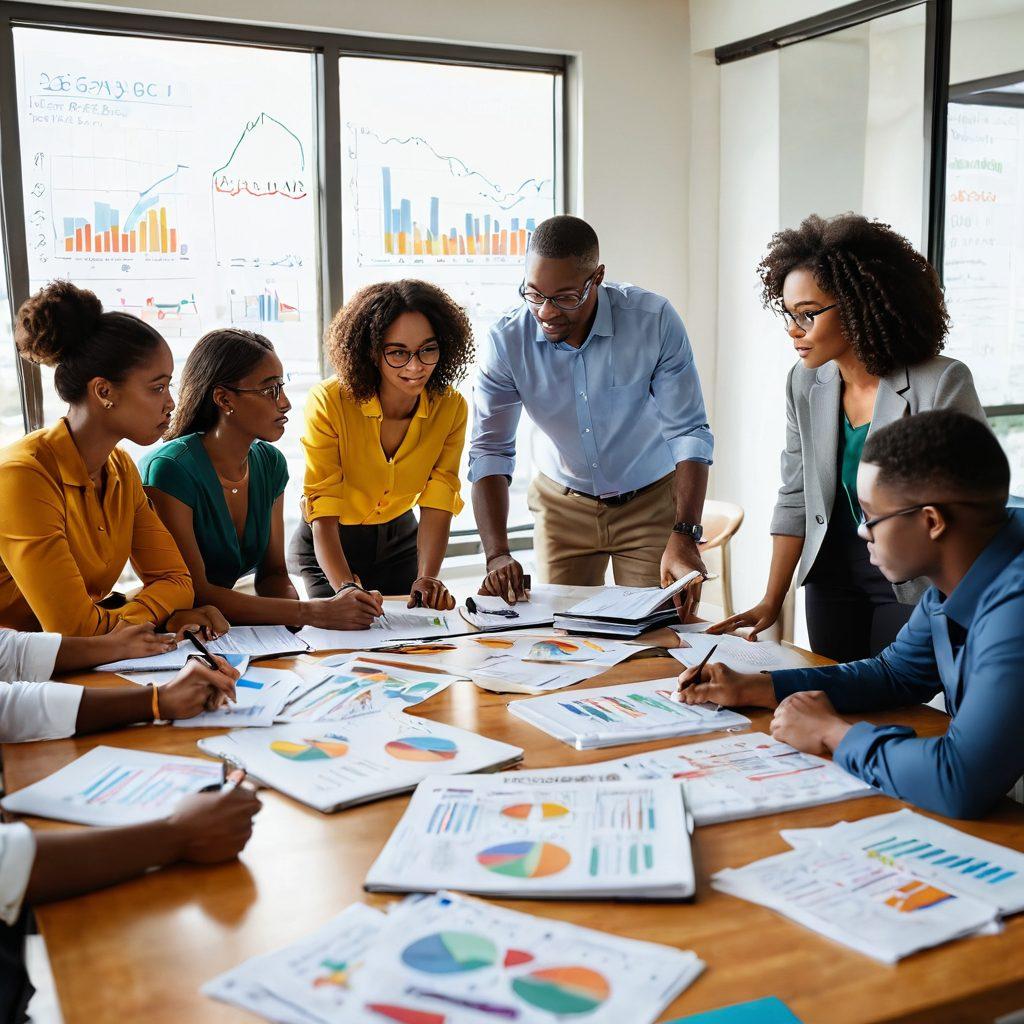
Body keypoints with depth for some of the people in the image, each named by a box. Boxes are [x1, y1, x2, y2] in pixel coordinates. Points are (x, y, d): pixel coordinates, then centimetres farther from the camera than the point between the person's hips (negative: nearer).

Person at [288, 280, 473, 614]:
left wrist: (428, 577, -35)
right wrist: (346, 586, -48)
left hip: (399, 539, 3)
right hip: (331, 547, -3)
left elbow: (437, 504, -17)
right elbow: (323, 513, -31)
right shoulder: (329, 402, -29)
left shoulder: (451, 408, -17)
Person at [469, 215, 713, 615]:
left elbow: (689, 432, -19)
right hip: (562, 504, 1)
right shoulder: (506, 341, -18)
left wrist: (684, 537, -31)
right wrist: (497, 554, -28)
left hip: (651, 502, -1)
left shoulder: (654, 320, -21)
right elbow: (490, 451, -15)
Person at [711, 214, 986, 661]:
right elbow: (795, 497, 5)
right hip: (833, 575, 5)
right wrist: (771, 601, 4)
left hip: (916, 586, -4)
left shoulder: (942, 385, -17)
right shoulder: (805, 384, -2)